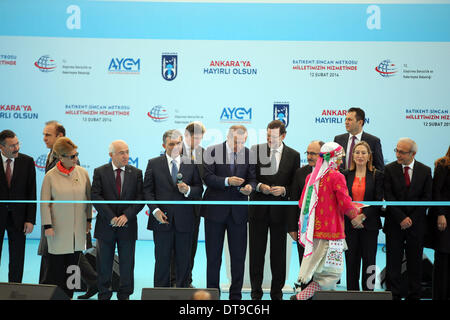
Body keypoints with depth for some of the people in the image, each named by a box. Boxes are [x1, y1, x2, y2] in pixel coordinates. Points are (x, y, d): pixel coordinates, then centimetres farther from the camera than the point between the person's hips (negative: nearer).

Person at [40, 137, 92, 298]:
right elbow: (44, 203, -3)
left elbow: (88, 197, 12)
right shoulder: (50, 176, -6)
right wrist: (47, 225, -6)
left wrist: (88, 219, 13)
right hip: (58, 228, -3)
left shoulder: (82, 173, 2)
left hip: (78, 227, 3)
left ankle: (68, 295, 19)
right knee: (56, 265, 0)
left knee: (73, 264, 9)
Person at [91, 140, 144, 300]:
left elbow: (140, 198, -1)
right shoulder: (100, 172, 1)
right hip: (106, 225, -1)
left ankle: (124, 294, 20)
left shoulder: (136, 173, 5)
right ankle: (103, 294, 20)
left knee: (127, 263, 7)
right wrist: (111, 217, -15)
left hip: (127, 225, 1)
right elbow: (96, 197, -7)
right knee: (104, 264, 7)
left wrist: (126, 215, -14)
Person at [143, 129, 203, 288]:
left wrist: (188, 190, -12)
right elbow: (147, 190, 3)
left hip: (184, 220, 1)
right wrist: (155, 210, -9)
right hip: (162, 219, -1)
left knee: (184, 261, 6)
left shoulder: (191, 164, 9)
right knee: (162, 260, 4)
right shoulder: (154, 164, 6)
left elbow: (199, 189, 9)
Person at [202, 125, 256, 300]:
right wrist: (227, 181, -22)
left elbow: (252, 178, 7)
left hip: (238, 212, 2)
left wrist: (250, 187, -15)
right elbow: (207, 177, -9)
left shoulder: (249, 154, 4)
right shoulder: (212, 151, -3)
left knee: (239, 256, 4)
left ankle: (236, 294, 15)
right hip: (215, 210, -2)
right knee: (213, 255, 7)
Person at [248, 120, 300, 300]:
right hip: (258, 209, 0)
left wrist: (284, 190, -14)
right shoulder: (256, 150, 2)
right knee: (256, 251, 5)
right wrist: (259, 186, -15)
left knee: (278, 252, 7)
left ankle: (277, 291, 18)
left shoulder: (293, 155, 3)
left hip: (280, 209, 0)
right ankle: (256, 292, 15)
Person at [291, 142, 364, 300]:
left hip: (314, 229, 8)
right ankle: (301, 296, -10)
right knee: (332, 271, -2)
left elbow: (302, 203, 13)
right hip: (331, 231, -7)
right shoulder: (337, 177, -11)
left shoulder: (311, 176, 9)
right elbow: (345, 203, -14)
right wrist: (355, 216, 4)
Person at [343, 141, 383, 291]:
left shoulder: (377, 175, 2)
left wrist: (364, 216, -15)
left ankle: (368, 291, 11)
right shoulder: (346, 175, 8)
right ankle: (352, 291, 12)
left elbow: (379, 200, -5)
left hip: (369, 224, -2)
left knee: (369, 260, 2)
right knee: (351, 261, 4)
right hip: (350, 225, 2)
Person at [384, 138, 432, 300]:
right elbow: (388, 197, -5)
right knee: (393, 262, 2)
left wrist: (411, 219, -8)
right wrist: (401, 218, -13)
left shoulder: (425, 171, 3)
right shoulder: (389, 169, 0)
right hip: (395, 223, -1)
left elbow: (427, 198, 0)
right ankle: (393, 295, 9)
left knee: (415, 262, 6)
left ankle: (414, 295, 16)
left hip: (416, 224, 1)